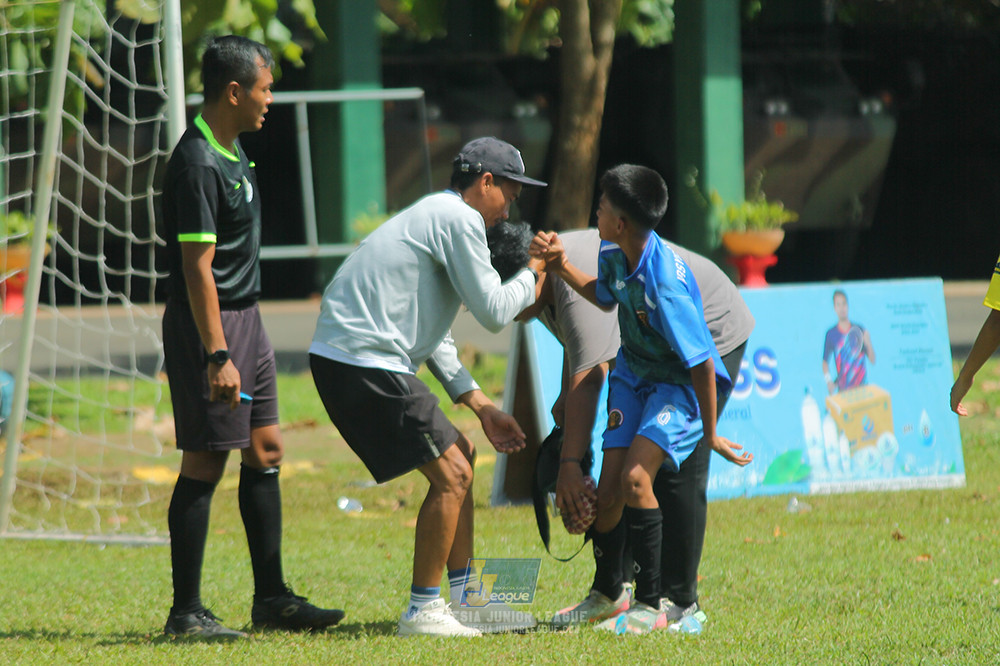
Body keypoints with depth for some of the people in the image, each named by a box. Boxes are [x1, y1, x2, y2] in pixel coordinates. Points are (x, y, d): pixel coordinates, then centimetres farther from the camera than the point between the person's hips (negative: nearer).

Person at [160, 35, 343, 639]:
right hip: (211, 324, -10)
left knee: (266, 451, 12)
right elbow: (197, 268, -23)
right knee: (205, 463, -6)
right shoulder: (197, 164, -19)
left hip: (246, 318, 10)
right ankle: (186, 612, -2)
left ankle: (271, 598, 19)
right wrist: (218, 357, -26)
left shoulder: (232, 150, 12)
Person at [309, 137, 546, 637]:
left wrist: (481, 406, 22)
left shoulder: (435, 216, 25)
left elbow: (433, 337, 28)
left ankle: (462, 599, 24)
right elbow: (494, 311, -10)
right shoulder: (459, 220, -8)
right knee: (451, 474, -9)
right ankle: (423, 610, -3)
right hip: (364, 363, -11)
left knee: (459, 455, 19)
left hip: (343, 358, 11)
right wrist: (534, 271, 8)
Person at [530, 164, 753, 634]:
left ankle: (650, 605, -14)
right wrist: (560, 266, 5)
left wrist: (710, 433, -19)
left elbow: (700, 363, -27)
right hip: (632, 376, 8)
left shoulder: (664, 284, -34)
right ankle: (607, 591, 30)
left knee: (635, 478, -24)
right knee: (608, 491, 5)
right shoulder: (614, 255, -9)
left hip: (678, 385, -8)